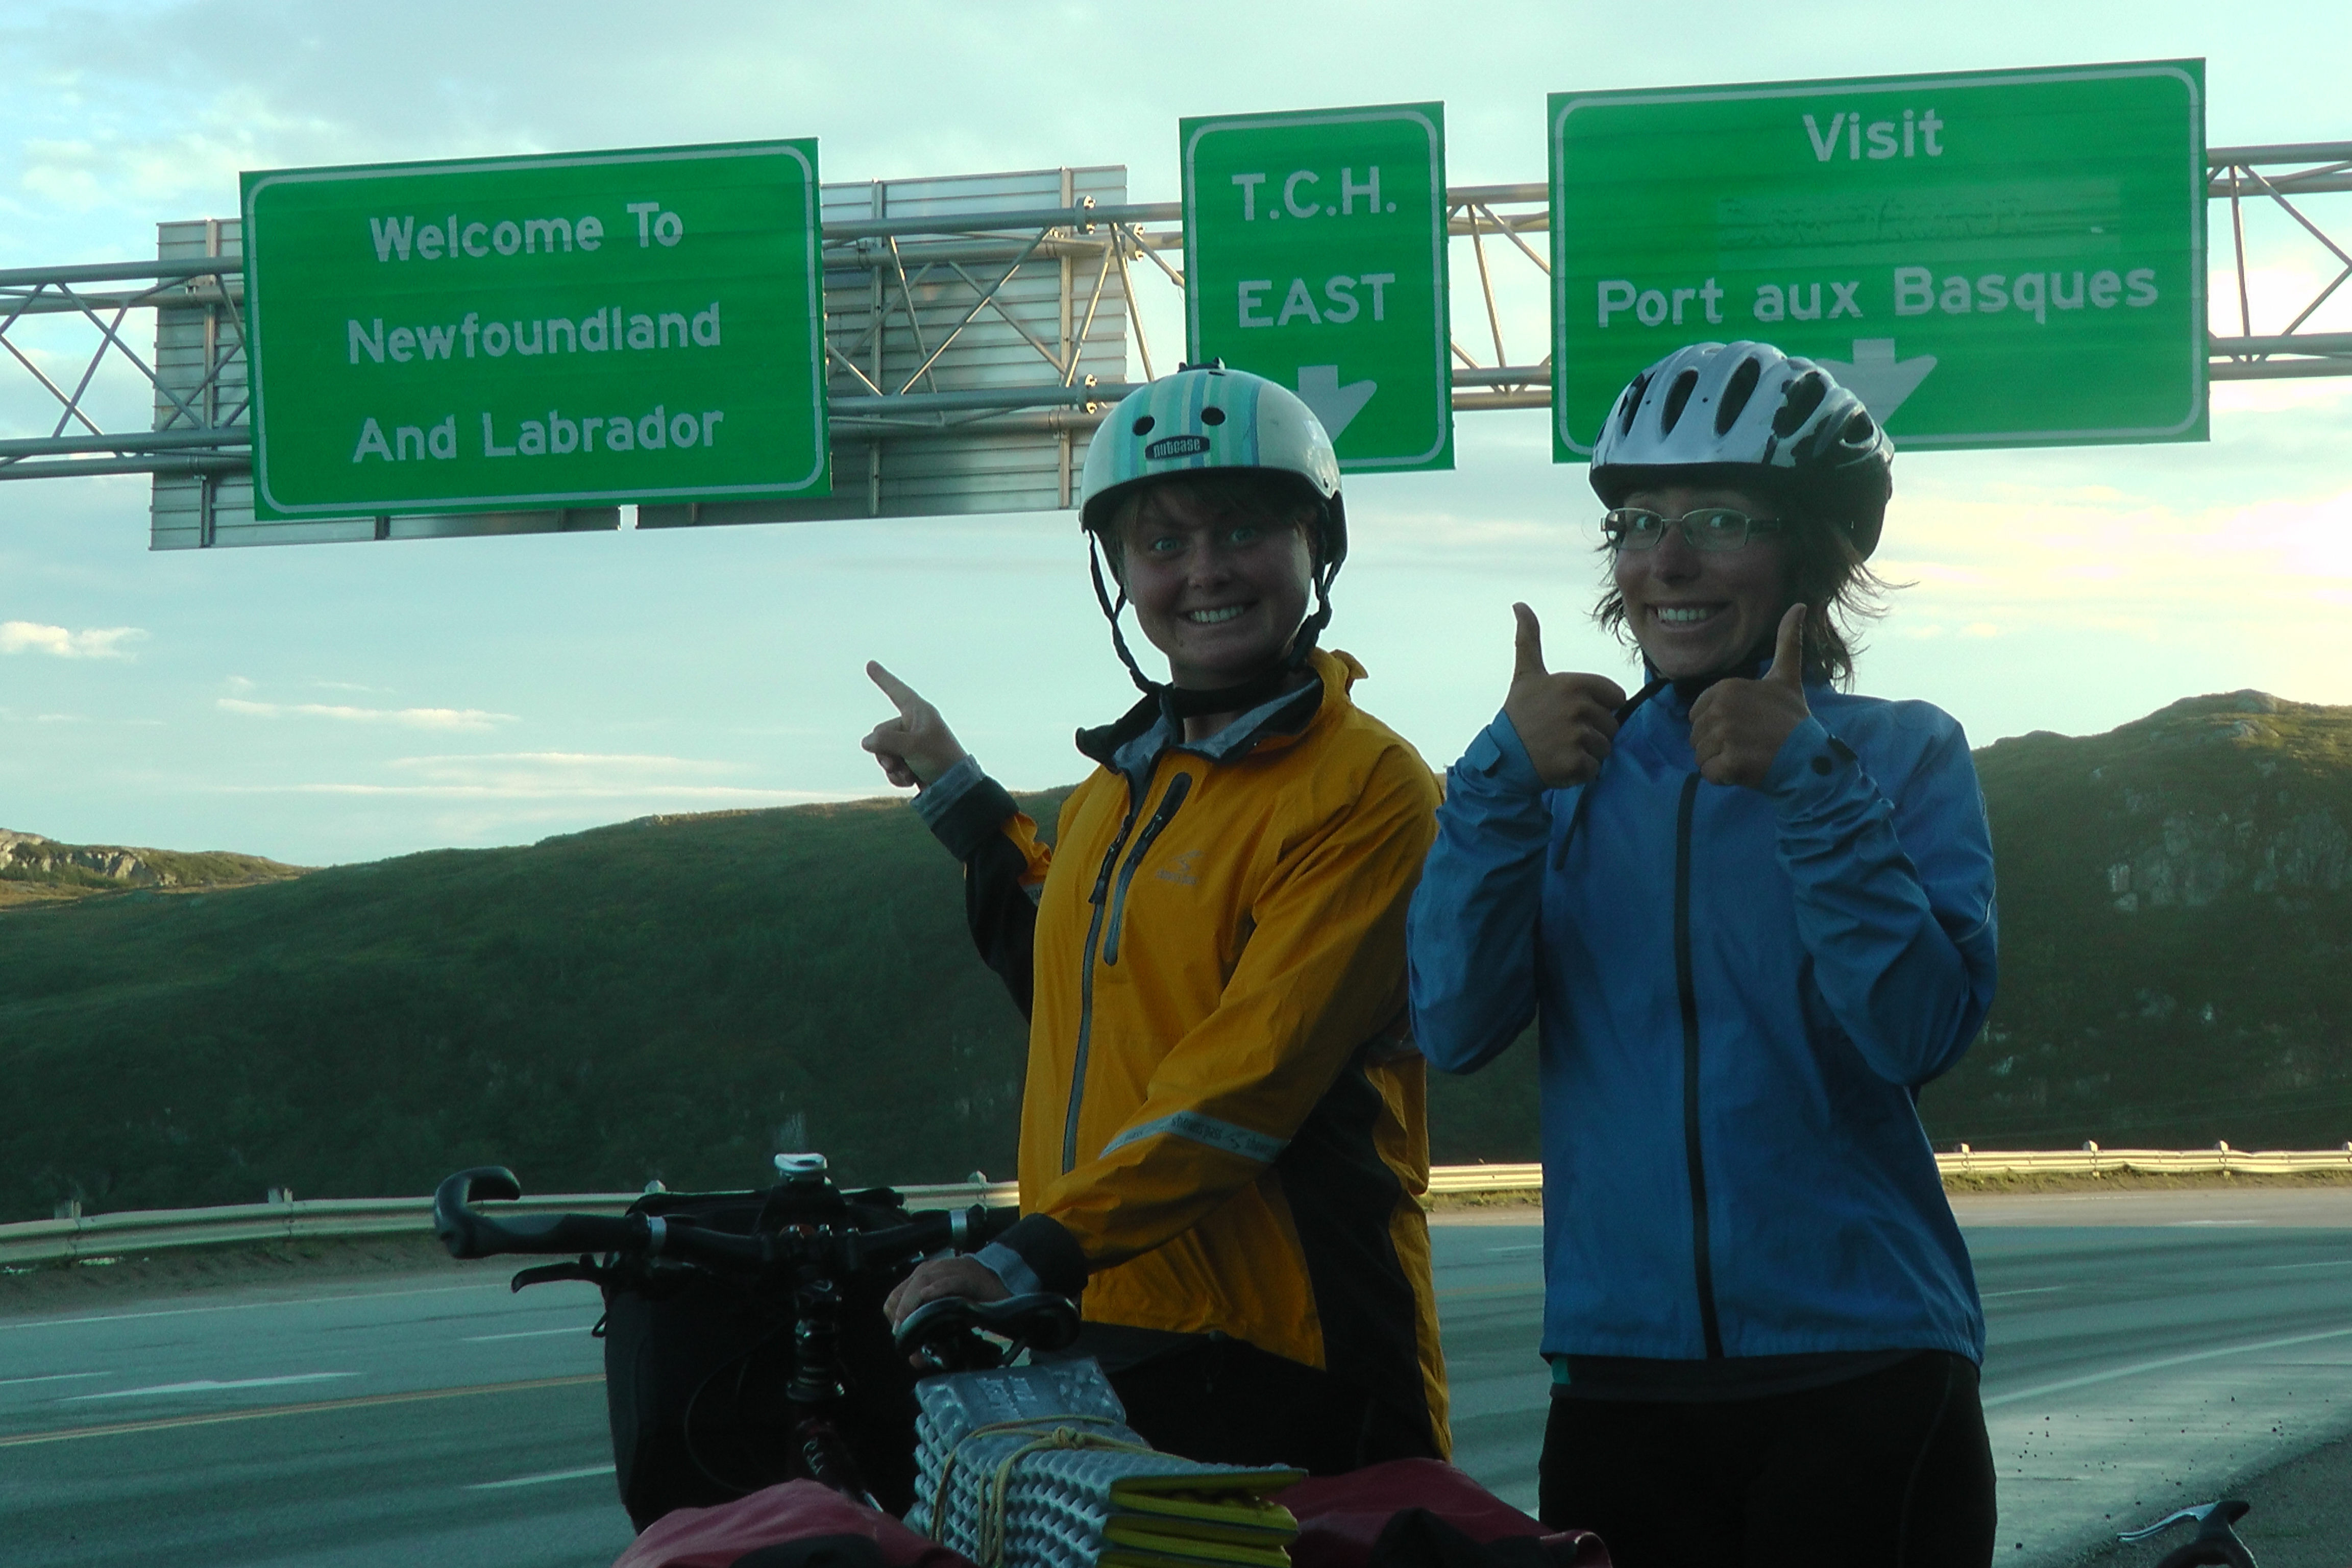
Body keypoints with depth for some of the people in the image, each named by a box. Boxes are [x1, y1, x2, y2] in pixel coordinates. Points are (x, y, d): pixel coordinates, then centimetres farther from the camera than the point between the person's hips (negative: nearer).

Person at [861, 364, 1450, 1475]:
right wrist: (956, 791, 31)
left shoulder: (1366, 783, -11)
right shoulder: (1121, 779, 17)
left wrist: (1036, 1256, -26)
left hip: (1282, 1371, -8)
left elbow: (1257, 1067, -21)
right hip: (1096, 1341, 8)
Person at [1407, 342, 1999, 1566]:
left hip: (1861, 1382, -2)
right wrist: (1504, 778, -15)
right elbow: (1454, 1026, -4)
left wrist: (1806, 778, -19)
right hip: (1619, 1384, 3)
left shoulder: (1903, 756, 3)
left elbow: (1919, 1029, -12)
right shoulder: (1571, 769, 10)